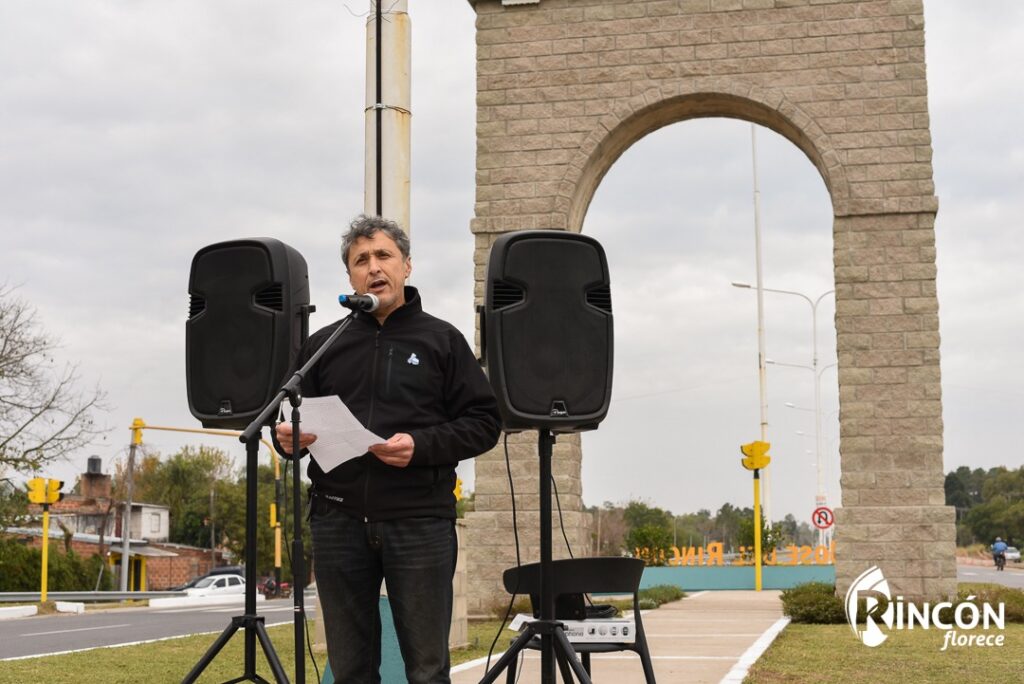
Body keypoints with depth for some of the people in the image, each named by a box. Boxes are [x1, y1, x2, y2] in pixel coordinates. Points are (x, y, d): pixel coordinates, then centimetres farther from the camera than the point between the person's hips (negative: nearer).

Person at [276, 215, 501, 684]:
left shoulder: (442, 340, 8)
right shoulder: (323, 344, 15)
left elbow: (484, 421, 2)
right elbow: (292, 420, 18)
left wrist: (422, 446, -14)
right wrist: (288, 436, -6)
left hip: (419, 521, -2)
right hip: (339, 522, 3)